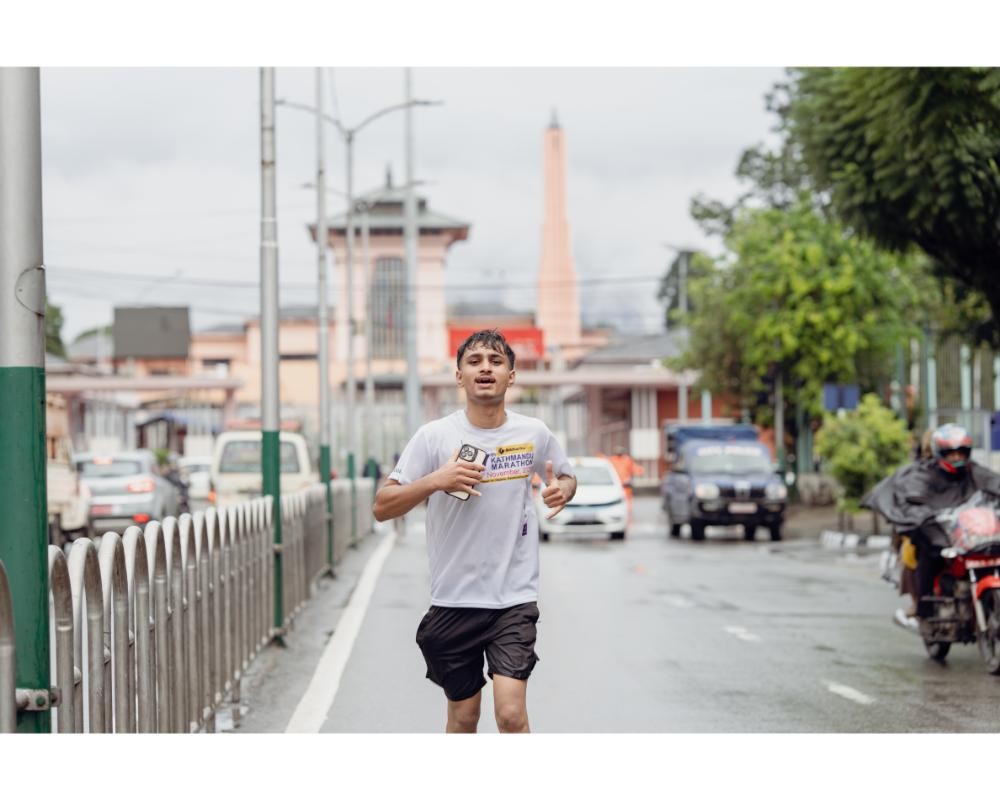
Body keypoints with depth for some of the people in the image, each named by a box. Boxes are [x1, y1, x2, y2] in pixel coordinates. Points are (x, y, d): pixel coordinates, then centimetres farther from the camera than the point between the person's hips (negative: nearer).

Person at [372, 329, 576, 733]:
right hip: (453, 600, 0)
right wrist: (435, 481, -25)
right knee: (463, 717, 9)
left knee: (511, 712, -14)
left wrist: (561, 490, -4)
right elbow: (382, 508, -7)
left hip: (515, 598, 0)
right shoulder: (434, 436, -5)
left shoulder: (534, 433, 1)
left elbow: (567, 477, 21)